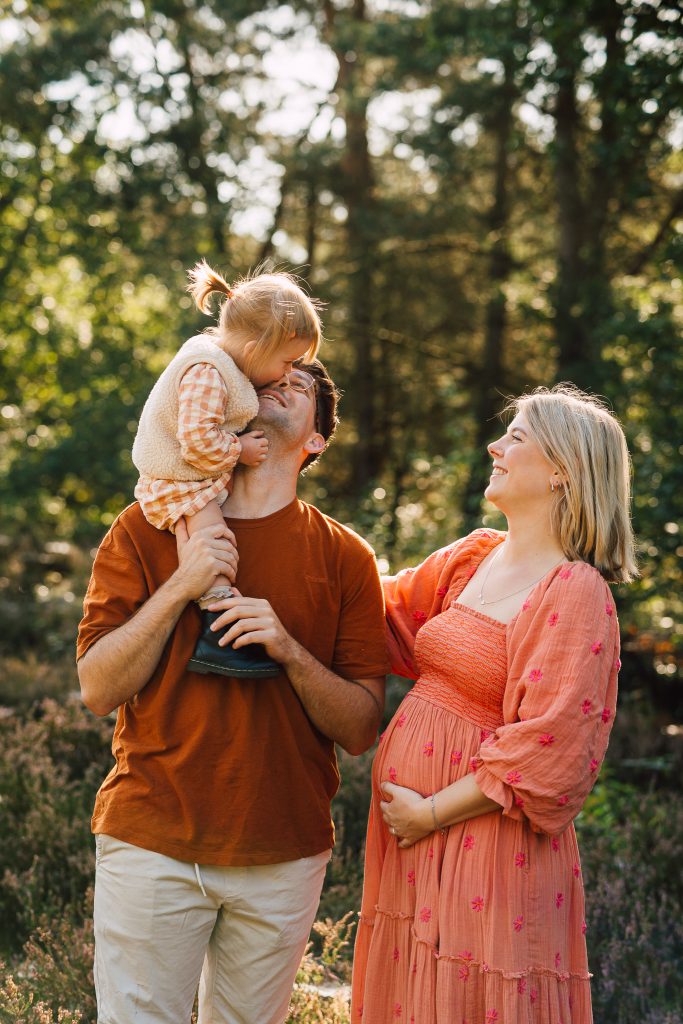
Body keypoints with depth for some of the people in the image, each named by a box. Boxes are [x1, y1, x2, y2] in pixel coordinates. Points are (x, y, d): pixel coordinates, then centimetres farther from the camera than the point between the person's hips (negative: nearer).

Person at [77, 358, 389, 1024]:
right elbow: (98, 689, -4)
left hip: (283, 857, 1)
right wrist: (180, 587, -16)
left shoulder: (343, 558, 2)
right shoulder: (147, 530, 2)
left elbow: (361, 730, -1)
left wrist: (289, 650, -18)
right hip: (152, 839, -1)